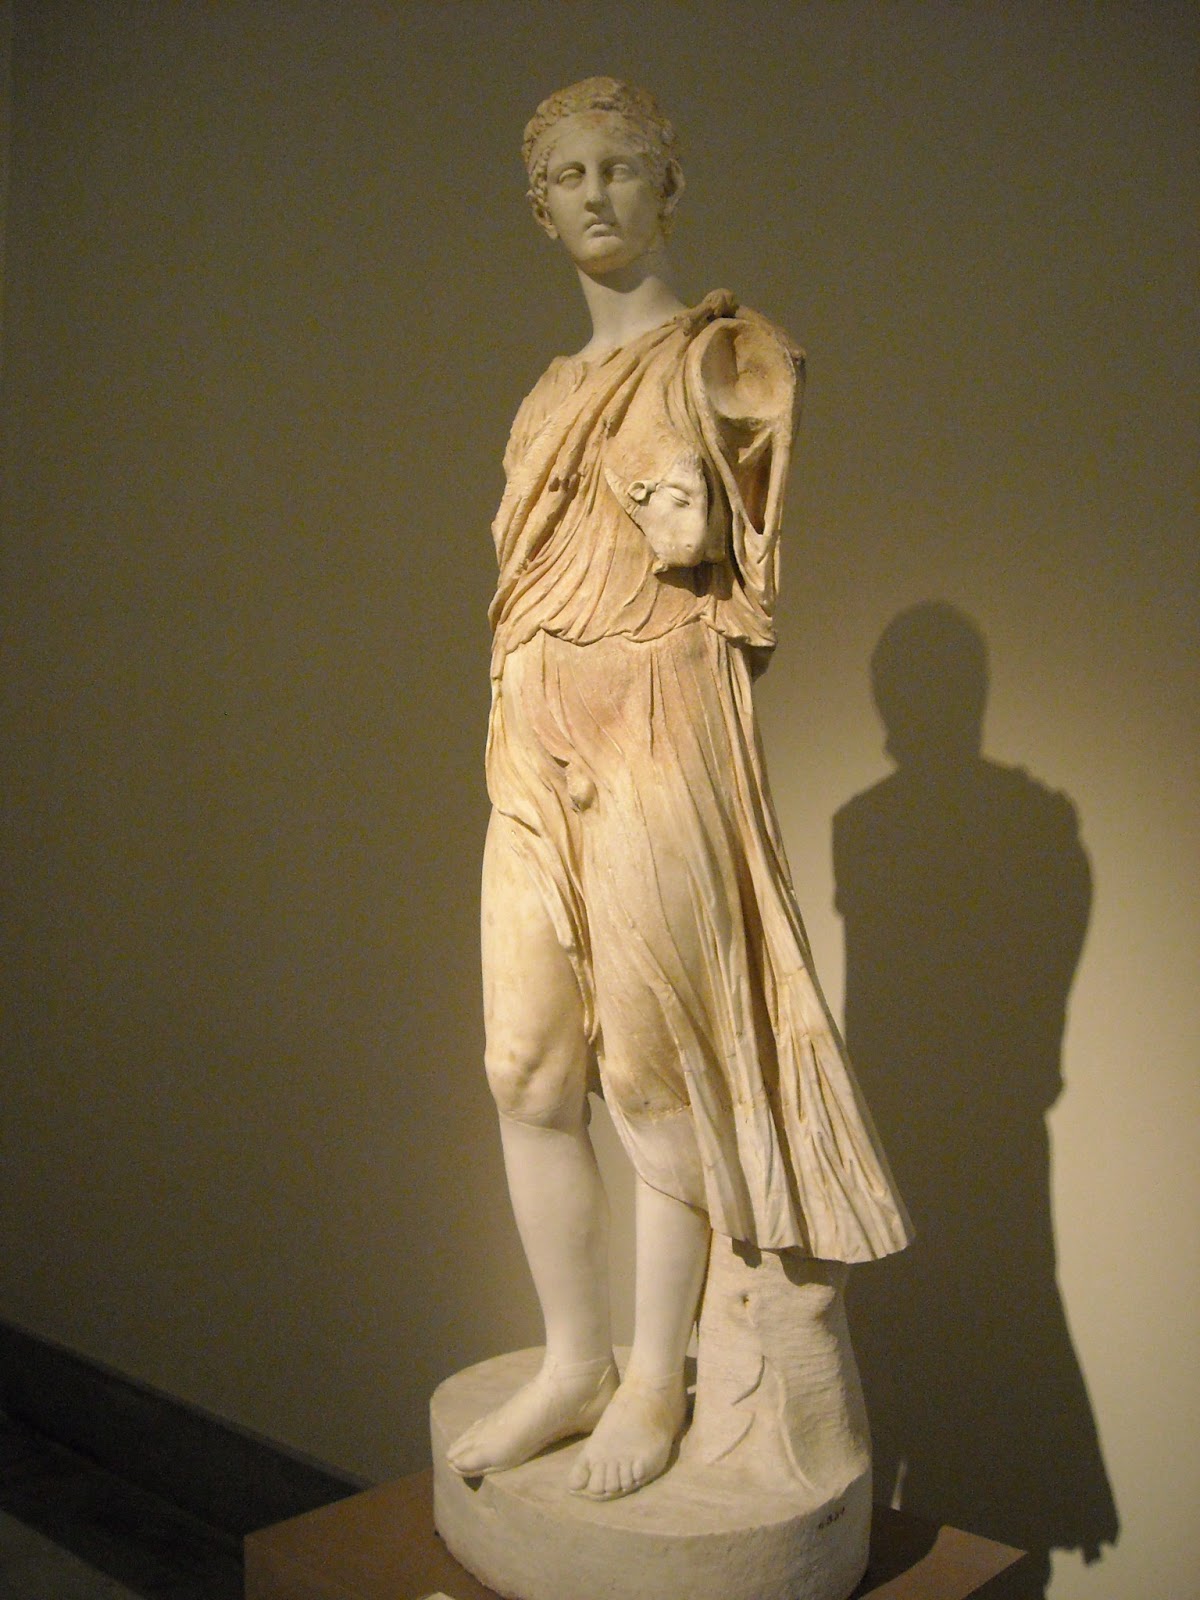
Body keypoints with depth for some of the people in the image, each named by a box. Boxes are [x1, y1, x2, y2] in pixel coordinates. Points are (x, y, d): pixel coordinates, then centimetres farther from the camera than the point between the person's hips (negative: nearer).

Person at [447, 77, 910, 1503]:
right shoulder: (550, 393, 21)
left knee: (649, 1069, -1)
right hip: (536, 746, 7)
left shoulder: (723, 353, 2)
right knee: (527, 1077, 6)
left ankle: (655, 1381, 16)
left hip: (658, 738, -6)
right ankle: (572, 1366, 22)